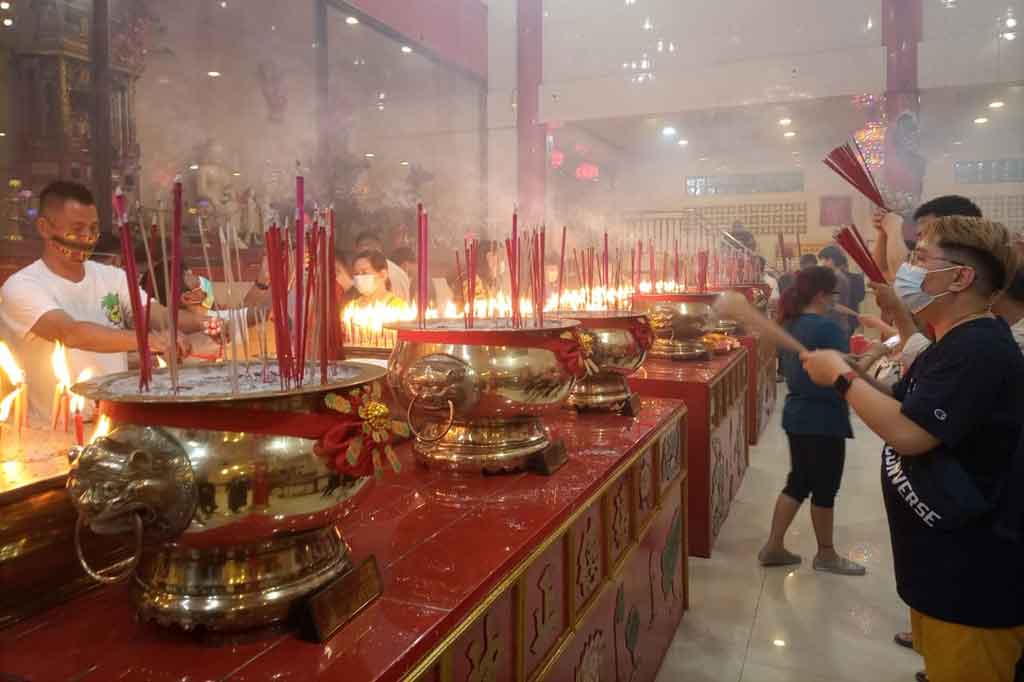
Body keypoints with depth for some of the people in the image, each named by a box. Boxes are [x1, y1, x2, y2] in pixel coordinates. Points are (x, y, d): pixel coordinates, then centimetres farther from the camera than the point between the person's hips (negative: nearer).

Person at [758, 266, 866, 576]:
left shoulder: (789, 325, 6)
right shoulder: (826, 328, -20)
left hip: (796, 414, 8)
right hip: (824, 419, -8)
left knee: (798, 481, 17)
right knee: (824, 488, 8)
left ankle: (773, 547, 20)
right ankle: (826, 555, 25)